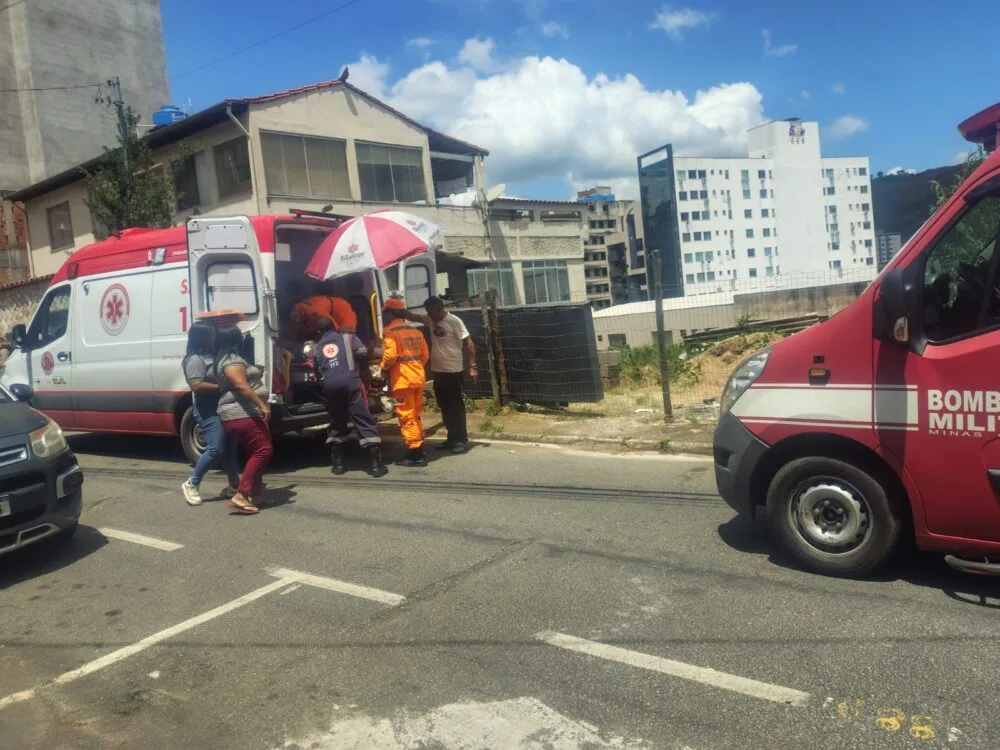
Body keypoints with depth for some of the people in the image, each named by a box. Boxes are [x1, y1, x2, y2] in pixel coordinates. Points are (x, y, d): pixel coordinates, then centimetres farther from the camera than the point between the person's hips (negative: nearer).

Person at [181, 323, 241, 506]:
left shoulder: (209, 356, 15)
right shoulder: (195, 360, -13)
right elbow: (196, 386, -24)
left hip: (220, 408, 10)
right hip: (208, 411, -9)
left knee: (229, 448, 10)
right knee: (215, 448, -13)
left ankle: (234, 485, 17)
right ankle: (192, 484, 1)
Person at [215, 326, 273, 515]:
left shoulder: (228, 359, 21)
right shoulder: (232, 360, -12)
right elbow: (241, 385, -23)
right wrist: (262, 405, -27)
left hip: (244, 414, 11)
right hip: (242, 415, -11)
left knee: (257, 453, 14)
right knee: (263, 451, -14)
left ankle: (254, 493, 15)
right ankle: (240, 497, -18)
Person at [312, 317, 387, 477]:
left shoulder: (317, 348, 23)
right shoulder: (347, 337, 15)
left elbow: (317, 371, 23)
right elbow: (362, 353, 1)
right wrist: (364, 369, 19)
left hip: (329, 385, 3)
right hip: (350, 381, -3)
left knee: (336, 422, 19)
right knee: (364, 421, -3)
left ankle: (337, 463, 18)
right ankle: (376, 464, -9)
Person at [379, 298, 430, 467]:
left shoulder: (390, 331, -9)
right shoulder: (415, 331, 13)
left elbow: (390, 355, -19)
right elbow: (425, 354, 13)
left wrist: (383, 367, -1)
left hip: (402, 380, -8)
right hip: (418, 378, 8)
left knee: (407, 418, -3)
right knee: (415, 416, 17)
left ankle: (415, 454, -2)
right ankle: (419, 450, 22)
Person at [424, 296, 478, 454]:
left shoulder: (454, 321, -14)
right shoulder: (431, 320, 7)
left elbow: (468, 343, -14)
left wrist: (472, 366, -18)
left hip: (453, 371, -7)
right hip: (437, 371, 7)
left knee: (456, 406, -2)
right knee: (445, 407, 12)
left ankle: (462, 440, 5)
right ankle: (452, 438, 21)